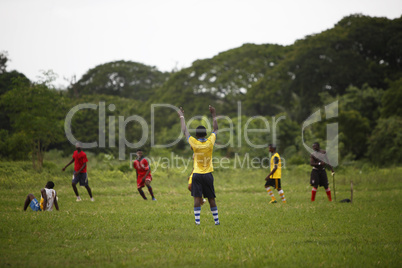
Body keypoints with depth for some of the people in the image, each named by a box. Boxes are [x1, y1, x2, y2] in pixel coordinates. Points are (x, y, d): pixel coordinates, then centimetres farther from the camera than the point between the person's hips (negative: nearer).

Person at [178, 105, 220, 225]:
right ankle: (216, 220, 8)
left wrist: (181, 116, 16)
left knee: (197, 198, -4)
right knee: (211, 198, 6)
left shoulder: (194, 143, -7)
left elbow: (184, 131, 5)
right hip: (208, 175, 1)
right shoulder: (210, 142, -4)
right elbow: (215, 129, 14)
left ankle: (197, 220, -11)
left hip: (197, 174, -1)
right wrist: (214, 115, 21)